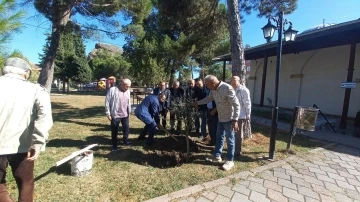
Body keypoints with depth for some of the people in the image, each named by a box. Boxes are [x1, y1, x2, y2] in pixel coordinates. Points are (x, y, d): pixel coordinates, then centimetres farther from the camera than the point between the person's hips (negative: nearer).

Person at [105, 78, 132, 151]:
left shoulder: (127, 91, 4)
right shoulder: (112, 90, -14)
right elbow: (107, 102, -11)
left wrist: (129, 111, 16)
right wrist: (108, 114, -10)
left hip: (125, 115, 6)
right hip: (115, 115, -5)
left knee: (126, 128, 18)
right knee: (114, 131, 8)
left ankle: (125, 141, 40)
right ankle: (114, 146, 25)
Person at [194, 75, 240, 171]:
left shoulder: (227, 88, -26)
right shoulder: (213, 90, 0)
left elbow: (236, 105, -25)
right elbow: (209, 98, 21)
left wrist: (235, 120, -27)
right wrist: (197, 103, 22)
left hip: (229, 118, -8)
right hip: (221, 118, 8)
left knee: (230, 139, 5)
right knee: (219, 137, 18)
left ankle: (230, 160, 20)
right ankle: (217, 155, 33)